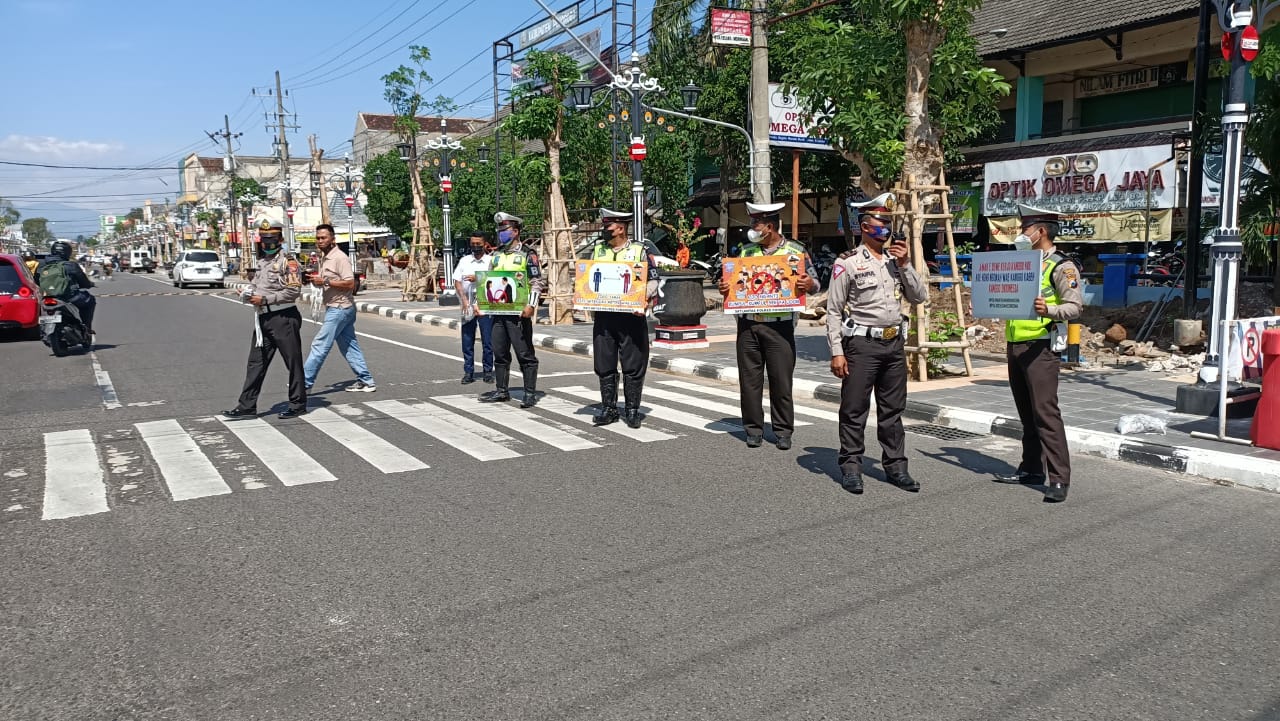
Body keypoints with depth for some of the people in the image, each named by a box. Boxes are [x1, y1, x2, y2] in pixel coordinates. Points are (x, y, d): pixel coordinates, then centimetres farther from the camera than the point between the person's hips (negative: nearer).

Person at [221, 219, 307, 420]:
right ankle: (247, 405, 14)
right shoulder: (262, 262, 17)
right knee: (256, 363, 9)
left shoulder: (287, 262, -9)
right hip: (263, 319, 9)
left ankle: (298, 405, 11)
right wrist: (248, 293, 6)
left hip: (284, 318, -8)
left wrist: (264, 299, -17)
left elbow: (293, 291, -18)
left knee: (293, 362, 2)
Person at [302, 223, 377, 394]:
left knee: (320, 344, -6)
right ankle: (366, 381, 15)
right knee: (349, 346, 11)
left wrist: (325, 281, -23)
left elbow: (350, 284, -21)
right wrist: (316, 280, 6)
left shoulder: (340, 258, -14)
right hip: (336, 308, 10)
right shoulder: (324, 257, 15)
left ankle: (304, 382, -1)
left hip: (340, 308, -10)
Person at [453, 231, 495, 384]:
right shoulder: (464, 260, 11)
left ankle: (488, 371, 10)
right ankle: (468, 372, 11)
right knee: (467, 342, 4)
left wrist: (478, 279, -15)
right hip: (467, 307, 3)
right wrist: (464, 299, -7)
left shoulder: (491, 261, 2)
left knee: (488, 342, 0)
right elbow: (457, 281, 6)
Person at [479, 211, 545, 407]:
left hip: (518, 312, -7)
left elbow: (536, 283, -8)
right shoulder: (497, 255, 16)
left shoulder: (527, 255, -3)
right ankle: (501, 391, 22)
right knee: (500, 353, 12)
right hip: (498, 311, 7)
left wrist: (531, 305, -20)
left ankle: (530, 393, 3)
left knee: (525, 354, -3)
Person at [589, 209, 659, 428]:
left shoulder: (639, 250, 1)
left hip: (631, 316, -4)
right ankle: (608, 408, 17)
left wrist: (644, 298, -18)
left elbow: (652, 280, 0)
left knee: (633, 365, 1)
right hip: (603, 315, 4)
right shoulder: (598, 249, 14)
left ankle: (632, 410, 11)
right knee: (604, 365, 7)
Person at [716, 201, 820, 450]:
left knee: (781, 379, 1)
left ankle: (783, 431, 13)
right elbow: (736, 282, 17)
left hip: (779, 325, -3)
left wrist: (810, 285, -19)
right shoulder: (746, 251, 11)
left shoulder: (795, 251, 2)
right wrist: (724, 287, -5)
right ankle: (754, 429, 17)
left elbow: (814, 284, 5)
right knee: (750, 379, 6)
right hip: (748, 324, 3)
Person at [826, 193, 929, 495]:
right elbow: (833, 311, -6)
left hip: (894, 344, 6)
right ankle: (850, 468, 11)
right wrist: (836, 352, -12)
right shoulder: (848, 263, -4)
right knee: (854, 410, 0)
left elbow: (921, 296, 9)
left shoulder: (896, 260, 13)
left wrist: (905, 264, -3)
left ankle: (895, 466, 21)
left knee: (893, 410, 12)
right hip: (861, 344, -6)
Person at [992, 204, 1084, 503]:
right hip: (1015, 345, 8)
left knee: (1045, 412, -11)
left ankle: (1059, 478, -9)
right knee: (1026, 413, 13)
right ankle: (1031, 468, 22)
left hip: (1040, 347, -8)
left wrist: (1048, 310, -33)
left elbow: (1075, 306, -15)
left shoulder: (1061, 266, -6)